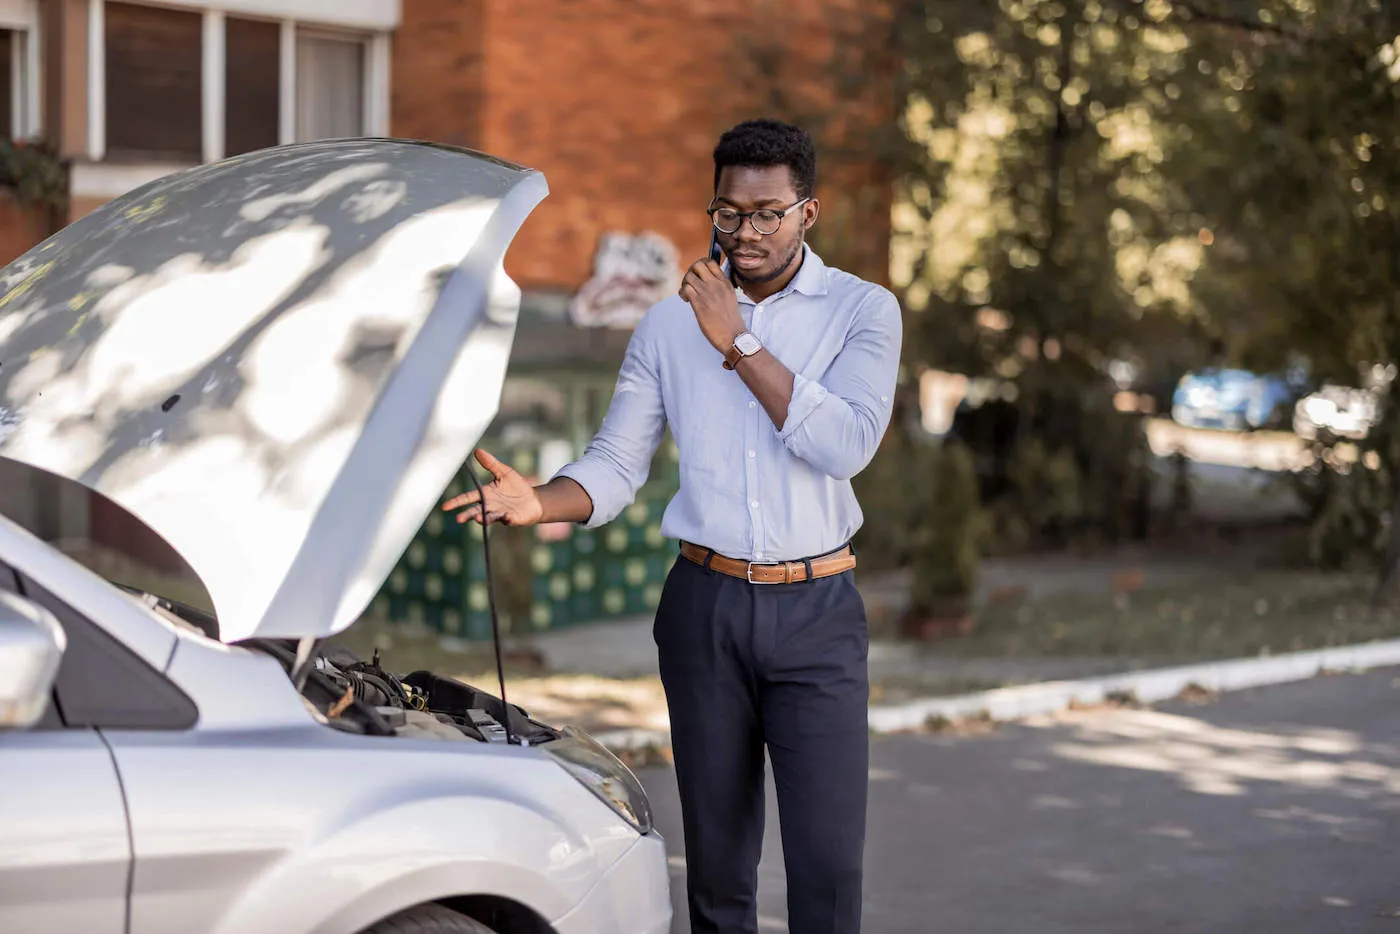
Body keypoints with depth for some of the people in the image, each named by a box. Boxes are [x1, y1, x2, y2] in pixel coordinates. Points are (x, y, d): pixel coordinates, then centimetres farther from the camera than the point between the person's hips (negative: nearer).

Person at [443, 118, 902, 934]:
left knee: (828, 853, -6)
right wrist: (542, 503, -16)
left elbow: (846, 444, -16)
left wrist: (739, 344, -15)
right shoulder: (670, 325, 7)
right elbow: (617, 463, 4)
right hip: (706, 602, 2)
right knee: (716, 847, 9)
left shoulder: (861, 310, -1)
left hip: (816, 608, -2)